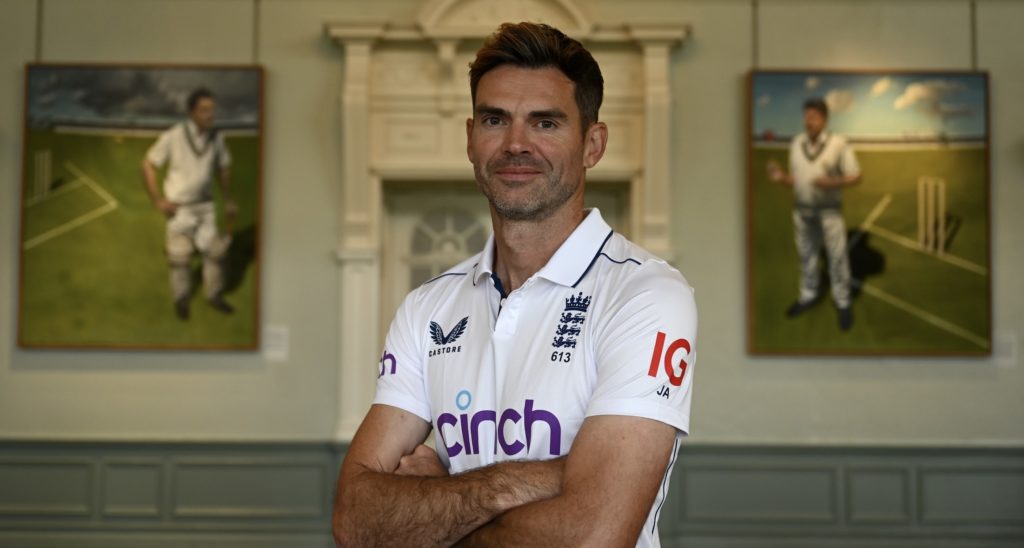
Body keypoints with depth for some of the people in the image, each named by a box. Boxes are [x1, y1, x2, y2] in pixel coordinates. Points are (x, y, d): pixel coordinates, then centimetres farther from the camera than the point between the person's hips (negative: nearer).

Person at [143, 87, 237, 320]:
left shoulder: (216, 137, -8)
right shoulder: (173, 136, -21)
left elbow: (224, 167, 9)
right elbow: (148, 165, -11)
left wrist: (228, 200, 12)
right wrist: (158, 201, -13)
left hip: (205, 205, 3)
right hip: (178, 207, -3)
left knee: (215, 250, 5)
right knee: (180, 255, 7)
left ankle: (215, 295, 24)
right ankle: (181, 299, 27)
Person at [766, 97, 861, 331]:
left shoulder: (838, 143, -16)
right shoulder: (796, 143, -2)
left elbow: (856, 176, -11)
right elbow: (796, 179, 6)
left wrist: (832, 183, -28)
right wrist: (781, 177, -16)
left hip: (830, 210, -4)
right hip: (802, 209, 4)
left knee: (837, 256, 2)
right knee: (806, 254, 16)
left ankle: (842, 303, 16)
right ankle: (808, 295, 34)